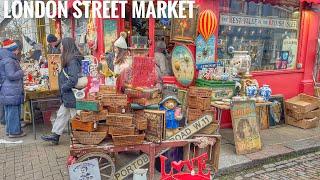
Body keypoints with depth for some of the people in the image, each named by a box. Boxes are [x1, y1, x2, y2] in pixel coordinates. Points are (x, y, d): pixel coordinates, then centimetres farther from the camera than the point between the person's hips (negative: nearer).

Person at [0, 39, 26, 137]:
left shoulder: (10, 59, 15)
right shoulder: (9, 61, -17)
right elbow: (11, 75, -21)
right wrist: (21, 72, -7)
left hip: (8, 91, 11)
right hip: (11, 91, -11)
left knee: (9, 111, 16)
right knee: (13, 111, -4)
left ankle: (9, 129, 26)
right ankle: (14, 131, 3)